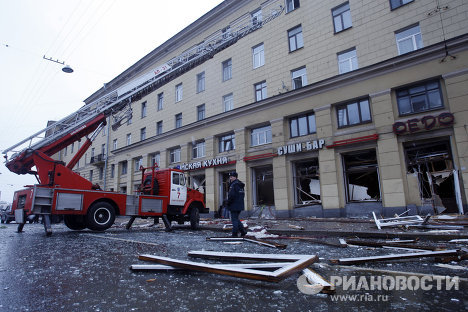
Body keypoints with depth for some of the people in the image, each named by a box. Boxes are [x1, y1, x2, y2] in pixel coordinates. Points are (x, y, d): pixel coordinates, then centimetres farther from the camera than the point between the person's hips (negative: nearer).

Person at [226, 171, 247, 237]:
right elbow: (243, 194, 19)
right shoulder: (240, 185, 15)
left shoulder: (234, 185, -16)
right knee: (236, 219, 19)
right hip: (240, 205, 9)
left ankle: (234, 234, 3)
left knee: (234, 219, -2)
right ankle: (243, 231, 16)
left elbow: (231, 195, -23)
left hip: (234, 205, -9)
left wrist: (228, 202, -9)